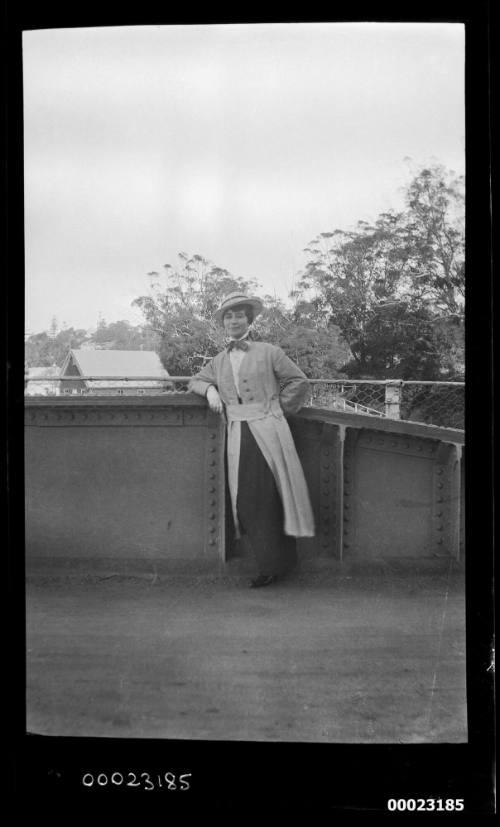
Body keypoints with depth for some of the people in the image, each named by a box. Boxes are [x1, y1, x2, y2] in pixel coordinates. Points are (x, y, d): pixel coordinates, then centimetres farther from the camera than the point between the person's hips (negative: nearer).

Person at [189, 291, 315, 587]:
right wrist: (209, 390, 7)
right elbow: (196, 381, 28)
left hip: (268, 432, -4)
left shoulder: (268, 353, 3)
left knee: (267, 498, -6)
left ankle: (275, 565, 4)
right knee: (246, 501, -2)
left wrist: (279, 409, 4)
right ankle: (270, 563, 5)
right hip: (238, 437, 4)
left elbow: (299, 382, 6)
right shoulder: (219, 361, 16)